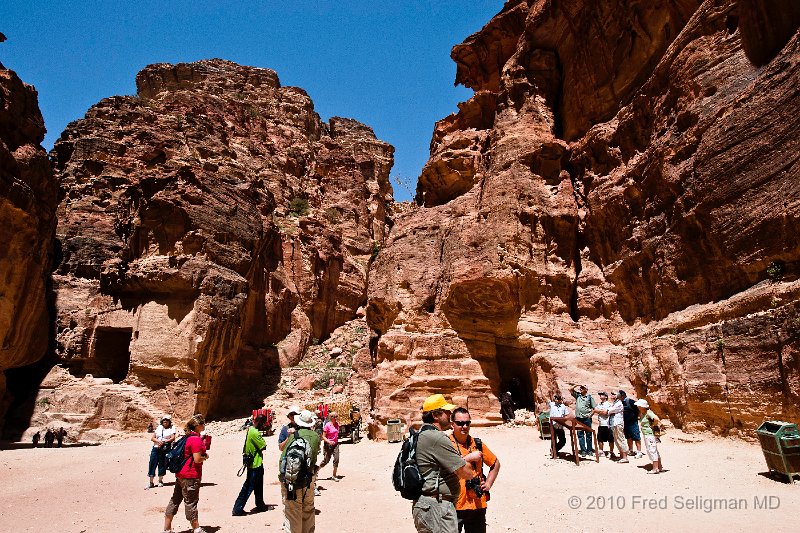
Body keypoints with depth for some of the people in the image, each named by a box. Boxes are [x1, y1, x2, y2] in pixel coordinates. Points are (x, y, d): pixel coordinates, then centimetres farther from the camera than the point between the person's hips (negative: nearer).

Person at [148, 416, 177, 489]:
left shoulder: (171, 428, 2)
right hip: (156, 448, 2)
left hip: (165, 449, -2)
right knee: (152, 464, 0)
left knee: (162, 464, 4)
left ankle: (160, 481, 20)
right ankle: (151, 482, 9)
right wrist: (158, 441, -12)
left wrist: (164, 441, -20)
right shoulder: (159, 427, 11)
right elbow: (152, 438, 8)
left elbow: (173, 438, -8)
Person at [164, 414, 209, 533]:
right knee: (191, 501, 3)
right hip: (191, 476, -9)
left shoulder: (188, 437, 10)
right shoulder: (196, 439, -20)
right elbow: (197, 459, -23)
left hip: (181, 473, 9)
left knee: (175, 500, 14)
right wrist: (205, 457, -5)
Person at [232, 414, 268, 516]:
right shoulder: (255, 433, -24)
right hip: (255, 464, -10)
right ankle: (238, 509, 3)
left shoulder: (250, 430, 6)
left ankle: (260, 505, 34)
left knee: (258, 486, 21)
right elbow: (263, 446, -19)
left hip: (256, 463, 10)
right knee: (248, 488, -2)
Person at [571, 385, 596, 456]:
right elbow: (571, 390, 12)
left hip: (587, 418, -3)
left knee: (588, 434, 5)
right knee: (580, 435, 3)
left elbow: (594, 408, 0)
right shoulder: (578, 395, 10)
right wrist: (576, 386, 0)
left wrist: (590, 415, -8)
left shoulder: (590, 397, 0)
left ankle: (589, 450, 13)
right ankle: (583, 450, 8)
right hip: (578, 418, 3)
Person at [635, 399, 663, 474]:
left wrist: (652, 425, -17)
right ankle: (660, 467, 25)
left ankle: (655, 469, 2)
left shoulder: (648, 413, -18)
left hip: (650, 434, -10)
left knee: (652, 450, -4)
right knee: (655, 451, 16)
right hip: (646, 435, 10)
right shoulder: (641, 413, 9)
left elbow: (656, 419, -31)